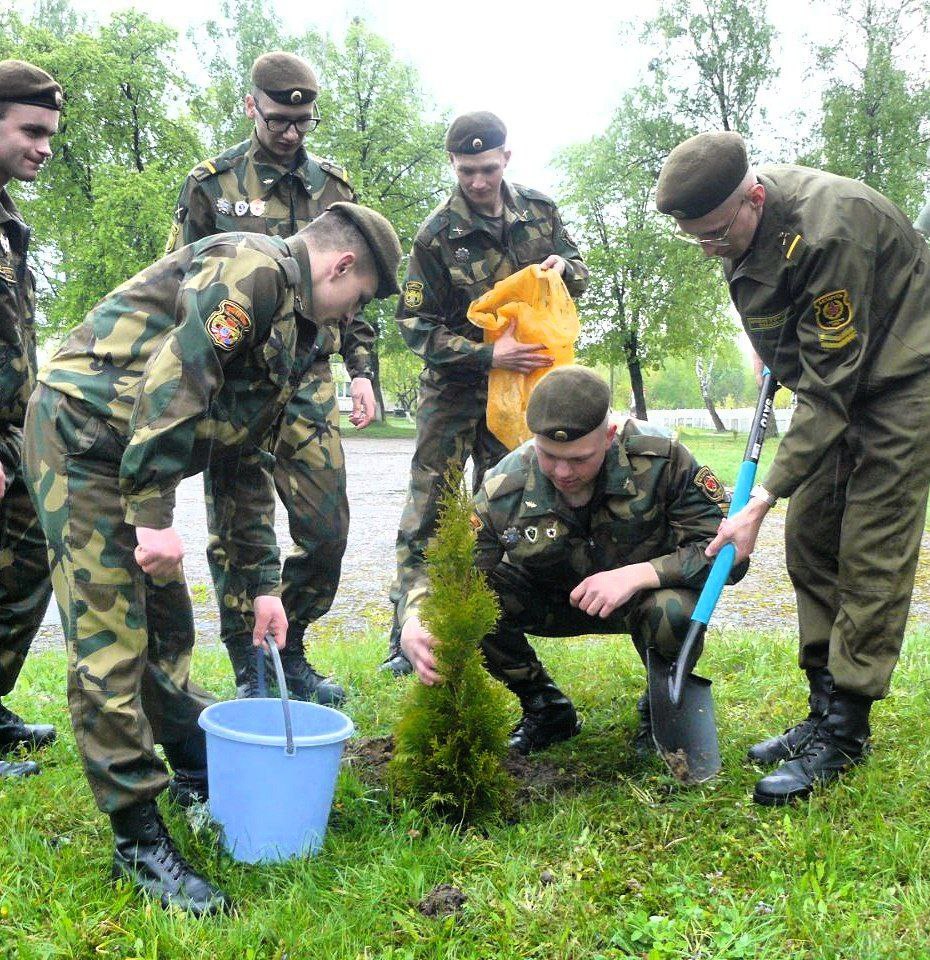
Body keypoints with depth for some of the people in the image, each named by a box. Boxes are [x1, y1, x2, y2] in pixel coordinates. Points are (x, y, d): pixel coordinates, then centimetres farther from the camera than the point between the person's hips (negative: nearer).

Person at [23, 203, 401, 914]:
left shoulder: (290, 329, 17)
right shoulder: (254, 267, -13)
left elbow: (244, 463, 19)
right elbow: (174, 376, -25)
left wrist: (263, 585, 18)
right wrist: (154, 515, -26)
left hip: (135, 455, 10)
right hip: (83, 435, -10)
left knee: (167, 627, 18)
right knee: (111, 645, -7)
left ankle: (199, 773, 35)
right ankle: (139, 841, 0)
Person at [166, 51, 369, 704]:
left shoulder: (334, 188, 11)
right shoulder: (211, 185, 2)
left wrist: (362, 369, 8)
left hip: (312, 385, 3)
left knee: (327, 531, 2)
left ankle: (290, 651, 22)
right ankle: (250, 673, 15)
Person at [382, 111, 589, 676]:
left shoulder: (539, 210, 0)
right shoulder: (438, 234, -13)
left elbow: (580, 271, 12)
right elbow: (415, 324, -13)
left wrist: (563, 265, -14)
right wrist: (487, 355, -25)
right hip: (454, 385, -4)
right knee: (429, 501, -8)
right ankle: (408, 634, -2)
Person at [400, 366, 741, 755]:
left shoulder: (661, 459, -29)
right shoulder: (505, 487, -24)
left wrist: (638, 574, -39)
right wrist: (414, 624, -44)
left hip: (647, 593, -2)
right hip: (556, 600, 2)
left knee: (672, 613, -37)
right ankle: (546, 708, 3)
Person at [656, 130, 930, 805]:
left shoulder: (829, 231, -34)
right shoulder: (740, 218, -7)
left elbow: (828, 390, -32)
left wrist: (761, 502, -32)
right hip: (837, 381, 9)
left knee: (871, 558, -10)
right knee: (809, 543, 5)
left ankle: (844, 732, -2)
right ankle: (826, 710, 14)